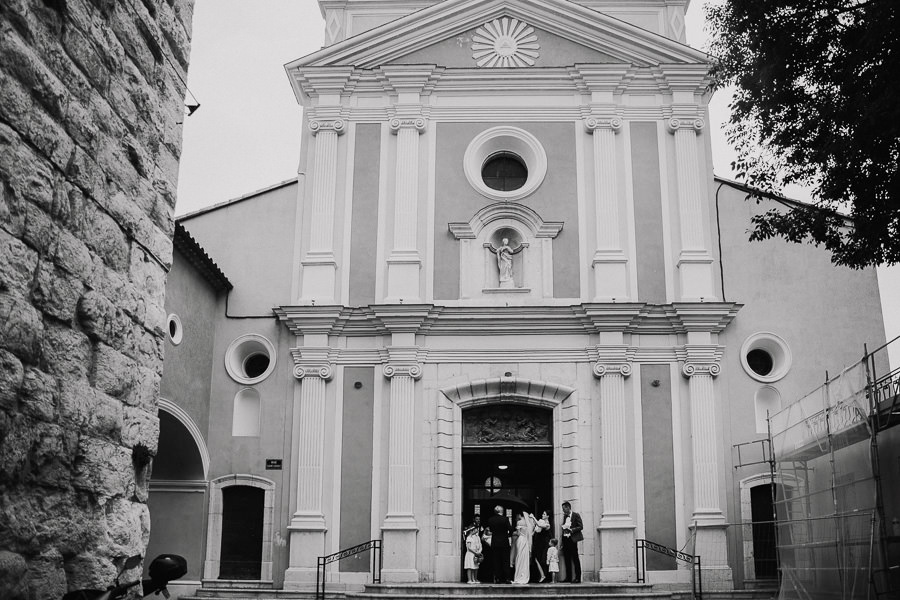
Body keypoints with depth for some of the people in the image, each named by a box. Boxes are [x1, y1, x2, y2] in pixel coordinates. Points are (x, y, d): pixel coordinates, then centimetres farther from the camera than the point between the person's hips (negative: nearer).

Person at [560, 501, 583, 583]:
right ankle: (568, 577, 10)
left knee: (575, 558, -5)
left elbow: (581, 527, -8)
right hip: (565, 539, 7)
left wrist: (572, 530, -19)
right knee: (567, 559, 6)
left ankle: (578, 578, -2)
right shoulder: (564, 517, 16)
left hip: (572, 539, -7)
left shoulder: (576, 515, -3)